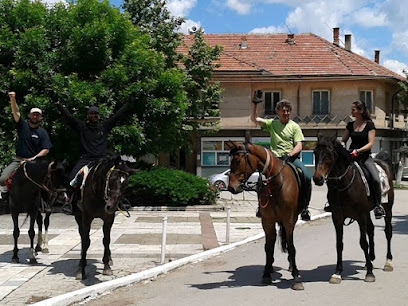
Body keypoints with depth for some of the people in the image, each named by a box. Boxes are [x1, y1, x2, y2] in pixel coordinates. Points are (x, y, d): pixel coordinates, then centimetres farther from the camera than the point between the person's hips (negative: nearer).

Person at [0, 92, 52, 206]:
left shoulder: (42, 132, 3)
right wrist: (12, 99, -22)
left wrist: (34, 158, -15)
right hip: (18, 160, 1)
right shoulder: (23, 126, 6)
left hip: (33, 161, -1)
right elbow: (16, 112, -7)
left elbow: (46, 150, -2)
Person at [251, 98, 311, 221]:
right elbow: (254, 119, 7)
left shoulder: (294, 126, 8)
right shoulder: (271, 123, 14)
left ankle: (305, 207, -9)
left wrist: (289, 155, -17)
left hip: (291, 157, -1)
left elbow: (299, 146, 0)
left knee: (307, 177, -22)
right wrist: (254, 105, -6)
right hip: (275, 158, 1)